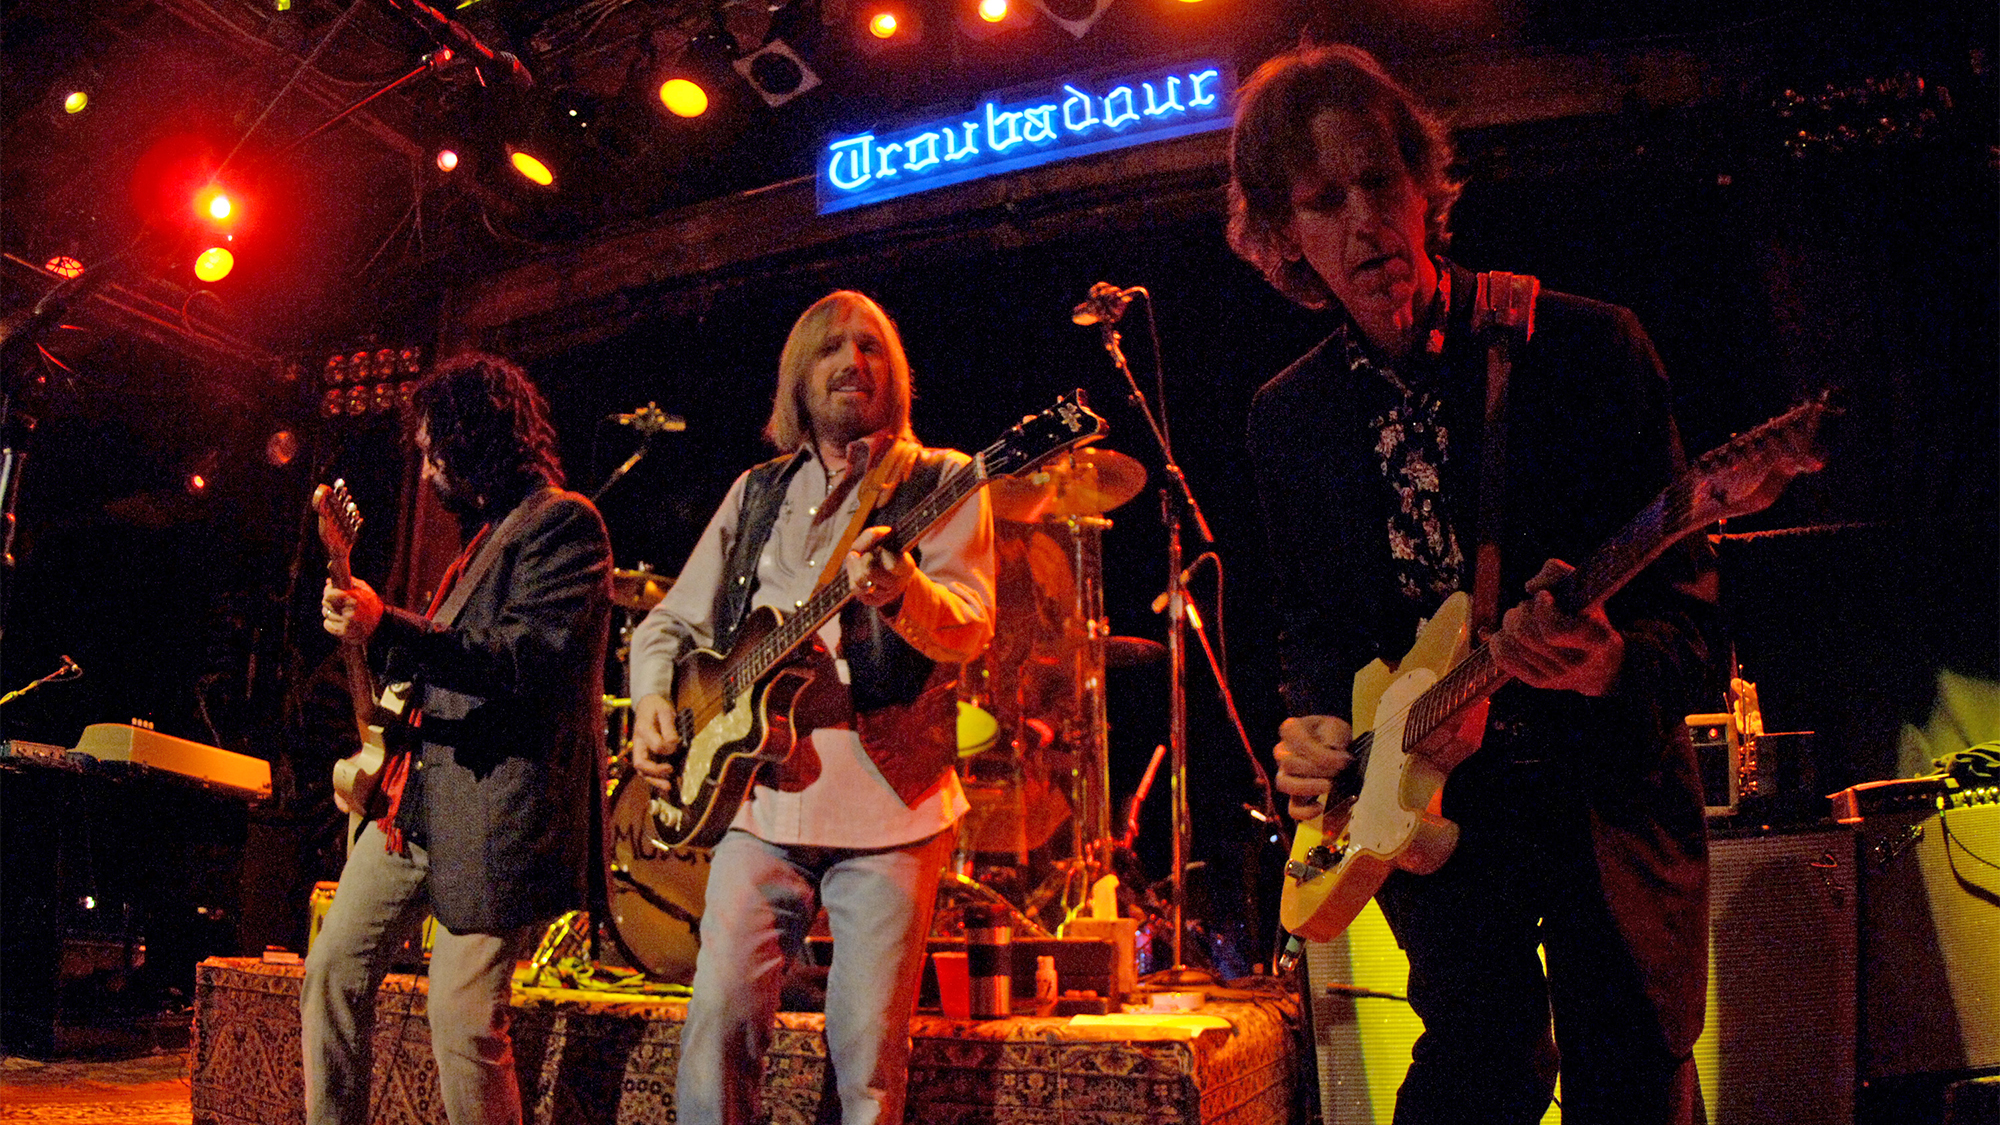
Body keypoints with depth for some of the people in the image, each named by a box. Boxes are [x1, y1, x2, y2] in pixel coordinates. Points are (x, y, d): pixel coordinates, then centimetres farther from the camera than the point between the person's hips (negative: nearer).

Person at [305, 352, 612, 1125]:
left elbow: (530, 657, -23)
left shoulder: (564, 523, -10)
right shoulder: (485, 531, 20)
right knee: (333, 972, 12)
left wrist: (387, 629, -28)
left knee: (463, 1019, -7)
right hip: (415, 799, 10)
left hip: (494, 812, -10)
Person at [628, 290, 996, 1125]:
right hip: (762, 798, 3)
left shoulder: (939, 482, 4)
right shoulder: (755, 493, 16)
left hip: (887, 804, -3)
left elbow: (969, 627, -12)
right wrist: (652, 699, -1)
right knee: (720, 1018, -2)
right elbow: (669, 623, 20)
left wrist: (900, 591, -34)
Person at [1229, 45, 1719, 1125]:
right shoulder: (1288, 415, 4)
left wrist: (1621, 660, -27)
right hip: (1430, 807, 2)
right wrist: (1314, 720, -6)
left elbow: (1684, 586, -6)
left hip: (1609, 792, -1)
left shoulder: (1589, 347, -6)